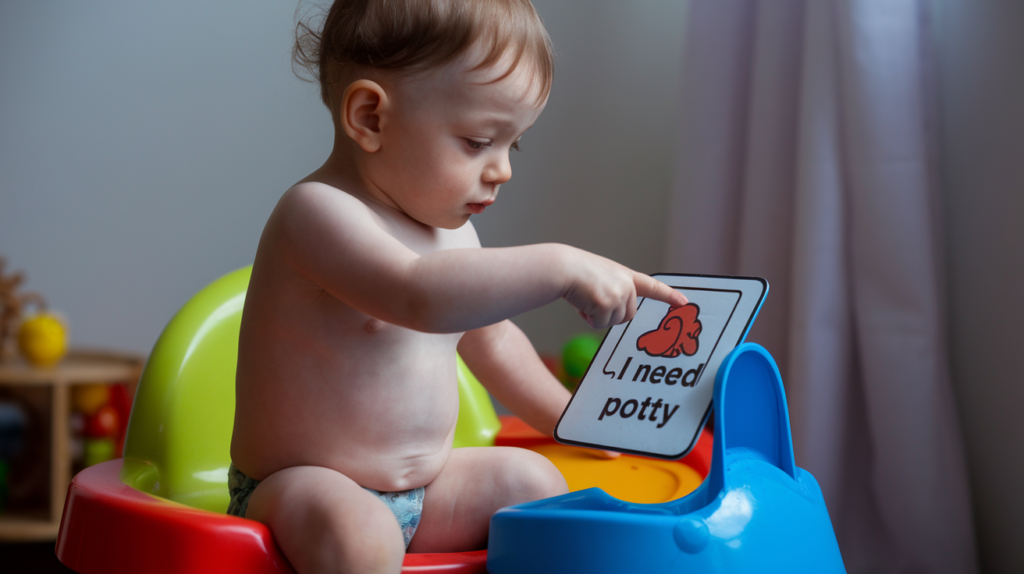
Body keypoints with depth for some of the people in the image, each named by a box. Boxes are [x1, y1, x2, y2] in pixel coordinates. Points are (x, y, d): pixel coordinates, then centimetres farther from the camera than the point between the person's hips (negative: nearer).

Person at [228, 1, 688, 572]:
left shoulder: (448, 228, 8)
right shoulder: (317, 212, -21)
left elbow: (488, 338, 25)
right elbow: (419, 296, -40)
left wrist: (567, 417, 29)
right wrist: (559, 267, -40)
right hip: (300, 485, -8)